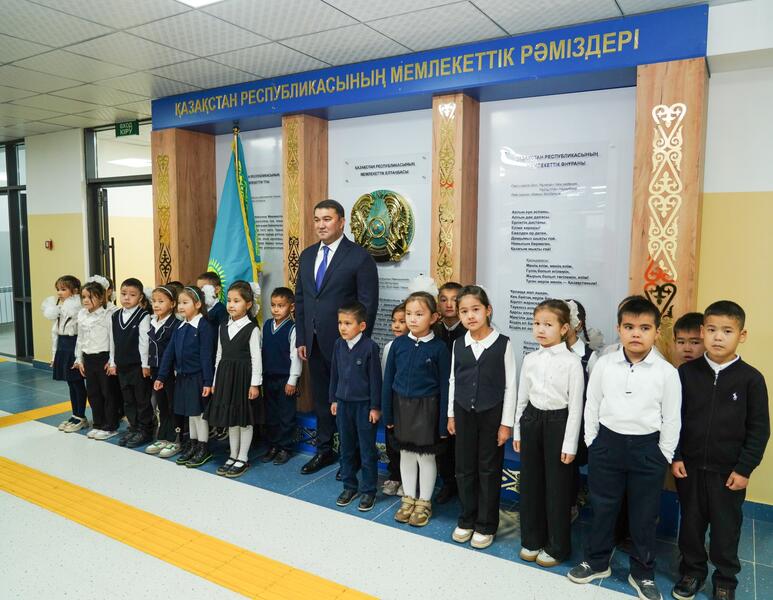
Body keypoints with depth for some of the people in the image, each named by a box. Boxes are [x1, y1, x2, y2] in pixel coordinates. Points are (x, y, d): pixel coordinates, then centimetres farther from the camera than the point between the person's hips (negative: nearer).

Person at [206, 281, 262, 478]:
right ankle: (233, 456, 25)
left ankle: (243, 458, 15)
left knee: (244, 418, 4)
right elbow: (219, 355, 13)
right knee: (230, 417, 13)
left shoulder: (252, 329, -10)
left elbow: (256, 358, -11)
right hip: (226, 376, 6)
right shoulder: (223, 328, 9)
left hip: (244, 376, -6)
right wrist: (216, 381, 12)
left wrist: (255, 383, -13)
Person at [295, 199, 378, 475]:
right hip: (314, 343, 6)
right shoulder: (307, 255, 10)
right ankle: (324, 450, 32)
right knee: (321, 397, 16)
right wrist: (301, 339, 9)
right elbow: (300, 299, 13)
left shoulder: (360, 257, -11)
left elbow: (368, 305, -11)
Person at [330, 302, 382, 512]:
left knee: (367, 450, 6)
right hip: (343, 403, 5)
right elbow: (334, 373, 10)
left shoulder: (370, 346, -15)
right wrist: (333, 399, 12)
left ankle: (368, 491, 18)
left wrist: (375, 407, -9)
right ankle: (349, 486, 29)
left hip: (364, 405, -5)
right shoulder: (338, 345, 1)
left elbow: (375, 378, -11)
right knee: (346, 448, 15)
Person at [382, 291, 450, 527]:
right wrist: (387, 413, 2)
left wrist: (444, 422, -8)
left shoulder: (439, 348, -12)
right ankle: (408, 499, 33)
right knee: (406, 454, 16)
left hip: (426, 408, -3)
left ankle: (424, 502, 28)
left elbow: (445, 386, -8)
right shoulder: (398, 344, -4)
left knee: (426, 456, 10)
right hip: (402, 406, 3)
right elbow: (388, 379, 2)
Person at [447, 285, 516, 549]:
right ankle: (466, 520, 29)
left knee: (489, 469, 8)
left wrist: (506, 423, -8)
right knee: (464, 468, 12)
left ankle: (486, 525, 23)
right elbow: (453, 381, 8)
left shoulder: (502, 344, -11)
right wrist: (451, 415, 9)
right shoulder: (458, 344, 0)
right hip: (464, 413, 3)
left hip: (492, 413, -3)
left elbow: (510, 386, -8)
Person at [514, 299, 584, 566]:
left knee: (557, 486, 7)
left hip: (557, 422, -5)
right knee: (530, 482, 13)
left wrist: (570, 444, -11)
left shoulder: (572, 361, -12)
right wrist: (517, 431, 11)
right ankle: (531, 540, 31)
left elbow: (575, 405, -10)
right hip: (531, 420, 5)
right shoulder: (530, 359, 2)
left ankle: (556, 546, 25)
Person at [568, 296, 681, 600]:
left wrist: (664, 455, 0)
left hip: (647, 448, -1)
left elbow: (672, 418, -1)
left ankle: (642, 573, 32)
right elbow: (592, 406, 4)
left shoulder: (667, 372, -9)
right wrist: (592, 443, 4)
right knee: (602, 507, 15)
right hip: (607, 443, 1)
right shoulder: (604, 365, -6)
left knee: (644, 515, 12)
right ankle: (597, 562, 34)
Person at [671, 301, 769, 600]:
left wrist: (744, 468, -7)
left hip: (728, 470, -1)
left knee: (726, 528, 13)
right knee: (690, 523, 15)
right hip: (689, 466, 1)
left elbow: (759, 429, -5)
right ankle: (692, 571, 35)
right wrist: (675, 456, -3)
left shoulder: (751, 379, -9)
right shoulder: (686, 372, -5)